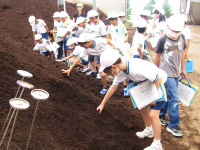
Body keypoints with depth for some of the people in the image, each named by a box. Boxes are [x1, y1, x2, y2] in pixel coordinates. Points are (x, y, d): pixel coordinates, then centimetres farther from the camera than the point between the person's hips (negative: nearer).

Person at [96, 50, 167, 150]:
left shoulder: (138, 69, -39)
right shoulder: (121, 70, -11)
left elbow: (158, 79, -30)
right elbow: (113, 87, 2)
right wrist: (102, 104, 9)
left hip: (160, 84, -8)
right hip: (148, 85, 8)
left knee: (153, 114, -10)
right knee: (143, 108, 17)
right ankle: (149, 130, 41)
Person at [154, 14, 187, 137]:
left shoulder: (182, 38, 3)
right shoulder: (163, 40, -13)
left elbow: (182, 53, 14)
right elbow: (158, 56, -3)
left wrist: (183, 69, 16)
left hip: (176, 73, 6)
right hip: (166, 73, -6)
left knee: (168, 96, 15)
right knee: (174, 98, -7)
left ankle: (161, 115, 35)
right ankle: (173, 125, 4)